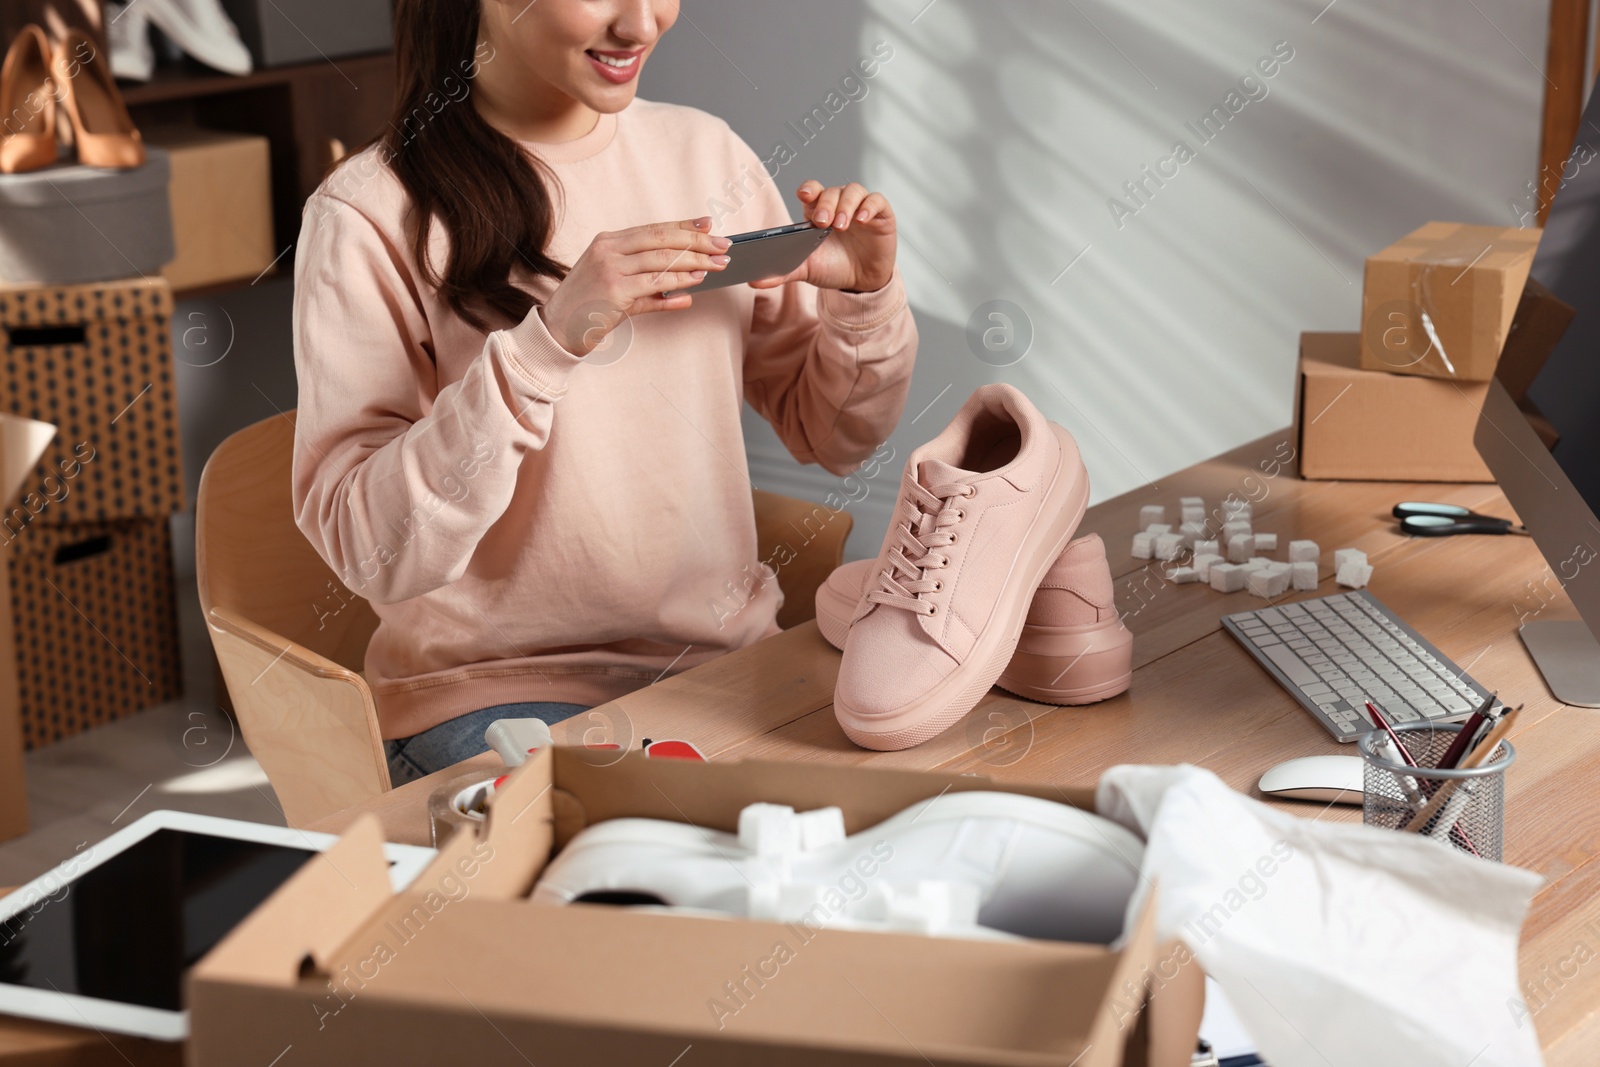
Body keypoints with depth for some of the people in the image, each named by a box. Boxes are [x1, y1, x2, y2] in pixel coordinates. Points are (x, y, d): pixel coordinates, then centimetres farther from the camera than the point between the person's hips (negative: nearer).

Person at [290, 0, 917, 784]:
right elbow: (371, 551, -19)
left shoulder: (705, 155, 8)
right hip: (495, 692, -5)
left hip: (725, 660, 6)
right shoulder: (369, 214, -9)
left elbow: (829, 439, 16)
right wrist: (546, 343, -28)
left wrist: (864, 299, -4)